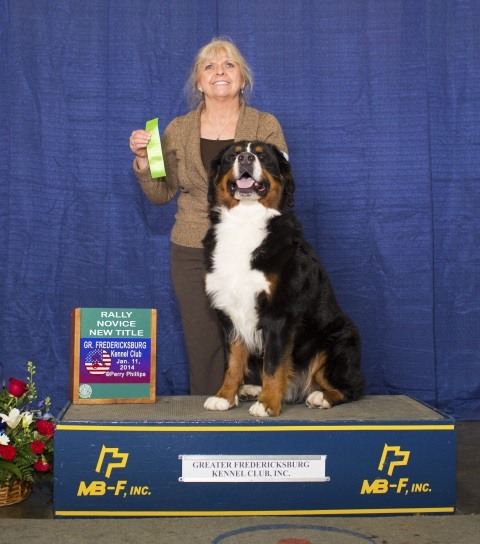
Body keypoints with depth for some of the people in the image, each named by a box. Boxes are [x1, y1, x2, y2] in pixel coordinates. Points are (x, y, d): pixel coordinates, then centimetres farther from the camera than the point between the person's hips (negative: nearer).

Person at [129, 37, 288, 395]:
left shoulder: (266, 126, 4)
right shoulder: (177, 130, 9)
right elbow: (161, 194, 11)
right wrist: (143, 158, -4)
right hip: (193, 254, 2)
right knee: (203, 347, 3)